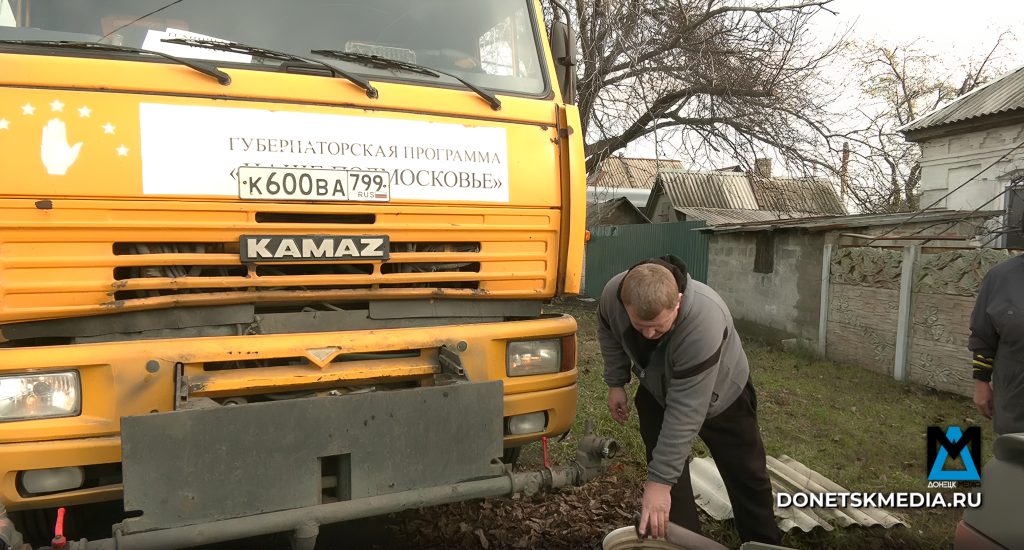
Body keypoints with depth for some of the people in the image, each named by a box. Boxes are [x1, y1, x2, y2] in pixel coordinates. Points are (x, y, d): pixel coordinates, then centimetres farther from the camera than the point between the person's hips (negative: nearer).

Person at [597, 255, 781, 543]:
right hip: (657, 393, 3)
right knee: (667, 471, -4)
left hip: (720, 395, -3)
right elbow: (609, 333, -4)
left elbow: (686, 411, -42)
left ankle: (763, 542, 35)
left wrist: (660, 479, -39)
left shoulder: (704, 321, -45)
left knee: (745, 474, 12)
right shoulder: (613, 294, -31)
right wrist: (615, 383, -3)